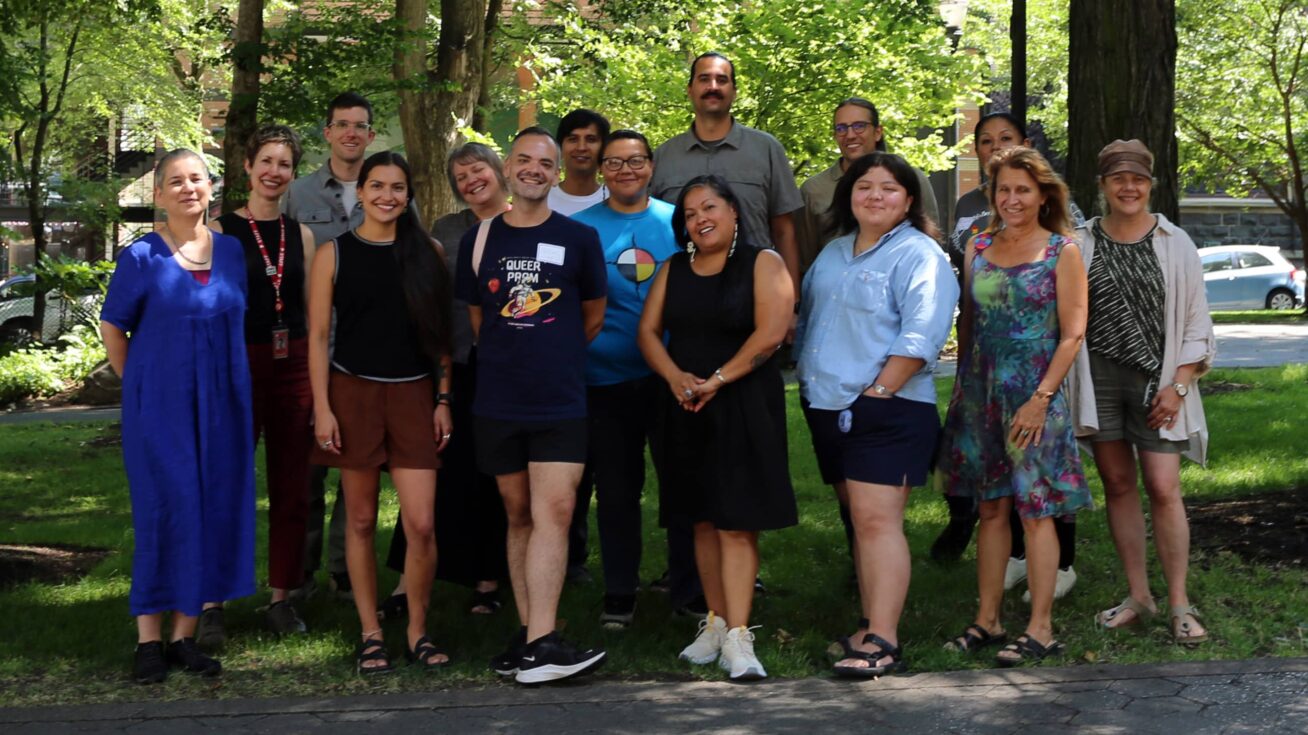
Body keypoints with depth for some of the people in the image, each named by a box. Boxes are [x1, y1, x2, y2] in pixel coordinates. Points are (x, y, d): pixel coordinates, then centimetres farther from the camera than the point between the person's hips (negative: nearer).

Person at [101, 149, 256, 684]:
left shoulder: (231, 251, 7)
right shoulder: (141, 257, -4)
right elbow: (112, 327, 3)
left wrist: (231, 389, 12)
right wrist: (139, 387, 2)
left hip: (222, 407, 4)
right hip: (161, 407, -4)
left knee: (214, 516, 4)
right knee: (163, 514, -2)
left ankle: (184, 636, 14)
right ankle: (149, 641, 7)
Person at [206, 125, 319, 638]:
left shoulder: (301, 235, 10)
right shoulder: (220, 231, 0)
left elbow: (310, 308, 13)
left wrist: (317, 378, 8)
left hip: (294, 366, 4)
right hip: (239, 363, -4)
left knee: (291, 490, 6)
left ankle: (281, 597, 16)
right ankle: (211, 604, 0)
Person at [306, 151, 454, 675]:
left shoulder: (427, 253, 7)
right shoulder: (334, 254, 2)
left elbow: (441, 334, 8)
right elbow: (318, 336, 1)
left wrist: (443, 400, 3)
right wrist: (322, 407, -7)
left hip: (413, 394, 1)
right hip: (354, 391, -1)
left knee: (422, 524, -7)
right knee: (361, 520, 5)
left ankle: (418, 632, 10)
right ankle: (370, 633, 16)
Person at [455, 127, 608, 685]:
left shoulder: (579, 239, 3)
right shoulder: (479, 239, 7)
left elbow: (594, 316, 12)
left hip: (560, 401, -2)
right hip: (498, 402, 2)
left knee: (553, 512, -12)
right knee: (519, 515, 8)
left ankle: (540, 644, -15)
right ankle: (529, 634, 14)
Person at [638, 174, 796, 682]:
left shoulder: (762, 265, -2)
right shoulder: (673, 270, 14)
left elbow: (770, 333, -12)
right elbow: (648, 330, 8)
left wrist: (717, 380, -15)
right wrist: (676, 377, -10)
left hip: (744, 406, -5)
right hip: (686, 410, 5)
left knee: (736, 521, -9)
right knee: (702, 520, 7)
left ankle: (737, 636, -12)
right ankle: (716, 622, 16)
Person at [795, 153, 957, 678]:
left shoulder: (919, 255, -7)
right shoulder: (833, 254, 19)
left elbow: (920, 336, -16)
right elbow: (806, 319, 26)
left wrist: (878, 390, -18)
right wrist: (807, 378, 15)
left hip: (888, 412, -8)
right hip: (829, 407, 8)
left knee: (877, 519, -14)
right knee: (861, 521, 12)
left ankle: (883, 642, -15)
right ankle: (870, 626, 19)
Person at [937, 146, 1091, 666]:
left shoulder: (1061, 252, -2)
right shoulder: (978, 247, 10)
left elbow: (1072, 334, -6)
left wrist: (1041, 398, -13)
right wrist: (962, 387, 9)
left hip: (1034, 397, -4)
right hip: (981, 394, 4)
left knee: (1035, 510, -2)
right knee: (991, 508, 9)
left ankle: (1041, 628, 3)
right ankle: (987, 620, 15)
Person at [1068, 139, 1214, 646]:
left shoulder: (1175, 244, 4)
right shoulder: (1081, 244, 5)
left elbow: (1196, 322, 4)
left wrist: (1178, 386, -5)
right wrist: (1066, 386, 1)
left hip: (1157, 379, -2)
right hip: (1099, 378, 2)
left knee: (1163, 488, -8)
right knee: (1118, 484, 6)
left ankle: (1179, 604, -1)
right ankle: (1138, 595, 16)